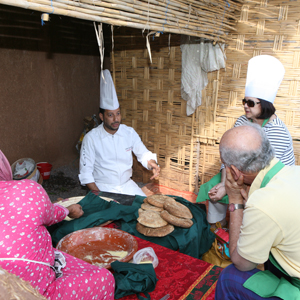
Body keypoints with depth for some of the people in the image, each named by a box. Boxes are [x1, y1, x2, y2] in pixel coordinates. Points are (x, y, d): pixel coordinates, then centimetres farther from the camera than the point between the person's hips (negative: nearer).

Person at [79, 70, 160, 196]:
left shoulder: (129, 132, 0)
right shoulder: (91, 138, -10)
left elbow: (143, 154, 10)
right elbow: (85, 173, -9)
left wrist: (151, 163, -13)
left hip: (127, 184, 4)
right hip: (102, 187, -3)